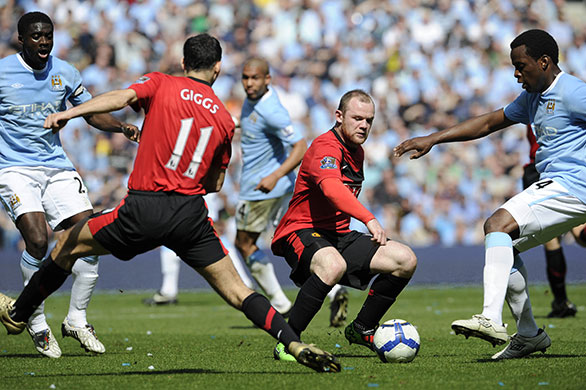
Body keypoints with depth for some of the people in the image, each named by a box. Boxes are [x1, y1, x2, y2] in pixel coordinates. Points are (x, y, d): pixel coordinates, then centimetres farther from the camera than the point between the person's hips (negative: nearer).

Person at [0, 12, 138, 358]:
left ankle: (77, 319, 11)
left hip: (57, 167, 5)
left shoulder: (64, 73, 6)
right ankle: (37, 324, -5)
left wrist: (122, 126, -2)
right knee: (37, 240, -23)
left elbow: (92, 113, 15)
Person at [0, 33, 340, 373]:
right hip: (191, 215, 2)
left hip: (143, 209, -2)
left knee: (68, 244, 20)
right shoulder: (224, 119, 14)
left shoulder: (160, 84, 6)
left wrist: (70, 112, -27)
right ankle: (296, 345, -11)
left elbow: (123, 97, -15)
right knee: (237, 291, 6)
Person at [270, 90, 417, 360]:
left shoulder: (357, 152, 14)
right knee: (333, 265, -41)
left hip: (338, 235, 9)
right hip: (302, 233, -9)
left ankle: (361, 329, 13)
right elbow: (332, 188, -39)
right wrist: (369, 219, -50)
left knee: (405, 260, -4)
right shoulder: (325, 148, -18)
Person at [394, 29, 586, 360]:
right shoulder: (532, 99, 18)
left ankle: (491, 319, -32)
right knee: (504, 246, 10)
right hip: (555, 186, 10)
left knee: (498, 224, -21)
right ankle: (529, 335, 14)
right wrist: (433, 139, 19)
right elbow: (487, 123, 24)